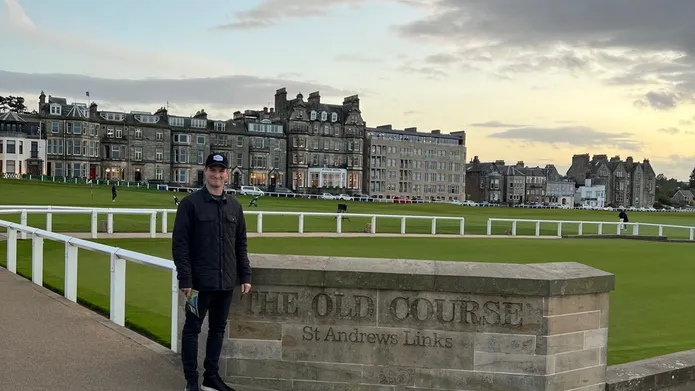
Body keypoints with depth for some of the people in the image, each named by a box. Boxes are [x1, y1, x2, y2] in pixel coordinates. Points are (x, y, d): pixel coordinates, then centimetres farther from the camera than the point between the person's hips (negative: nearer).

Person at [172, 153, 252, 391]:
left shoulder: (234, 206, 9)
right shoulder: (190, 204, -5)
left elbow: (241, 245, 14)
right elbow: (179, 244, -9)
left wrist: (245, 276, 8)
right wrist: (185, 279, -14)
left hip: (226, 282, 5)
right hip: (200, 281, -5)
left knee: (218, 329, 12)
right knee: (192, 329, 5)